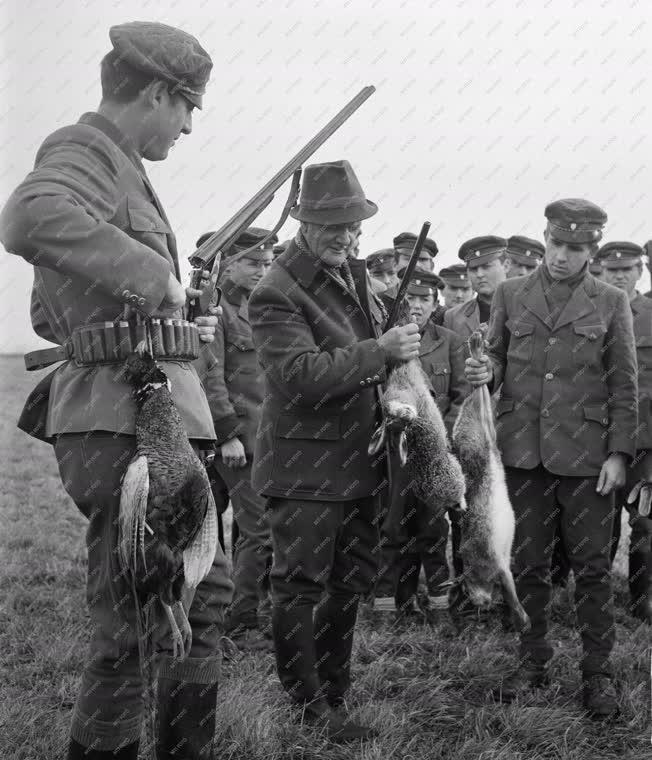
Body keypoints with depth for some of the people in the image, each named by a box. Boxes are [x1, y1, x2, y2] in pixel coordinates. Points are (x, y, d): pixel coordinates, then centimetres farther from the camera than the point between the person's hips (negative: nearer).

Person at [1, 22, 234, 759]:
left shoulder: (113, 165, 20)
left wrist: (173, 319, 19)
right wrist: (153, 275, -26)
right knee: (136, 631, -6)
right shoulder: (82, 149, -9)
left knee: (204, 595, 19)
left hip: (159, 420, 11)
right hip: (120, 420, -11)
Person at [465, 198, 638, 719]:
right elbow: (498, 360, 15)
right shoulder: (510, 295, 8)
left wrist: (619, 453, -5)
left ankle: (598, 671, 13)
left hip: (584, 453, -2)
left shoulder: (611, 303, 4)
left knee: (592, 566, 2)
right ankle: (534, 660, 22)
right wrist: (485, 372, -9)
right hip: (523, 450, 2)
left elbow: (624, 384, 3)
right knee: (529, 563, 9)